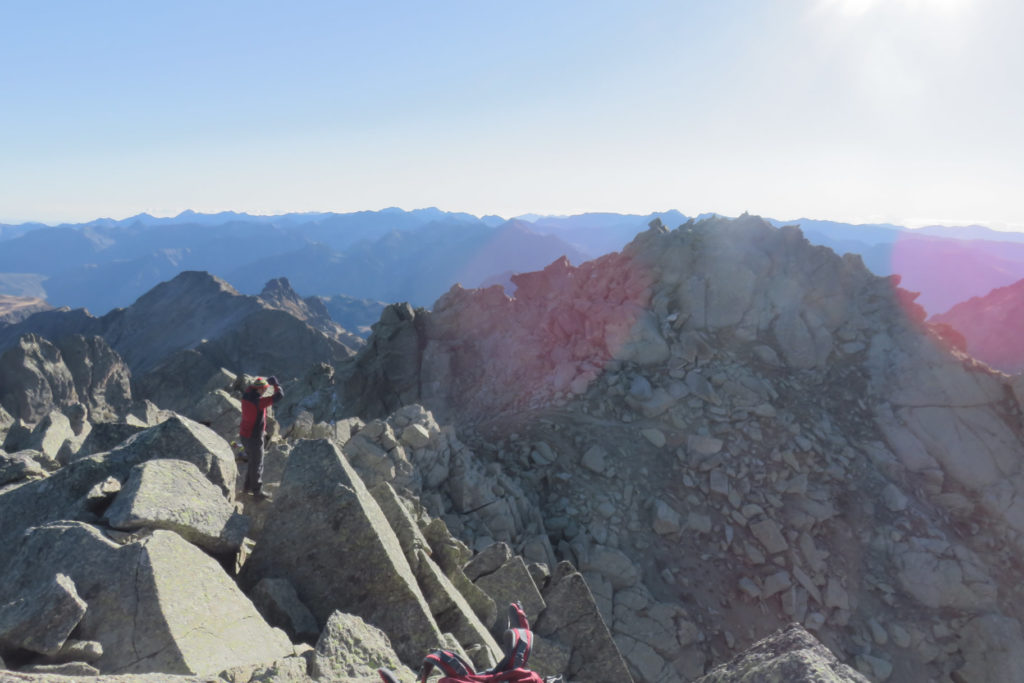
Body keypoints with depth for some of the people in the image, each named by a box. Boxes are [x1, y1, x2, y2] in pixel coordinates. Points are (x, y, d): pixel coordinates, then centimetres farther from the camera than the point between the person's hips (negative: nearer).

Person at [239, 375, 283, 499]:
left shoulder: (246, 396, -3)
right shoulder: (258, 402, -27)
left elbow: (251, 387, 23)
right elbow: (279, 395, -27)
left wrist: (266, 381, 13)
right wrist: (275, 383, -9)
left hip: (244, 434, 9)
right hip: (254, 437, -9)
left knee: (253, 461, 23)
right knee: (257, 464, 5)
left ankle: (248, 486, 35)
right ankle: (257, 490, 17)